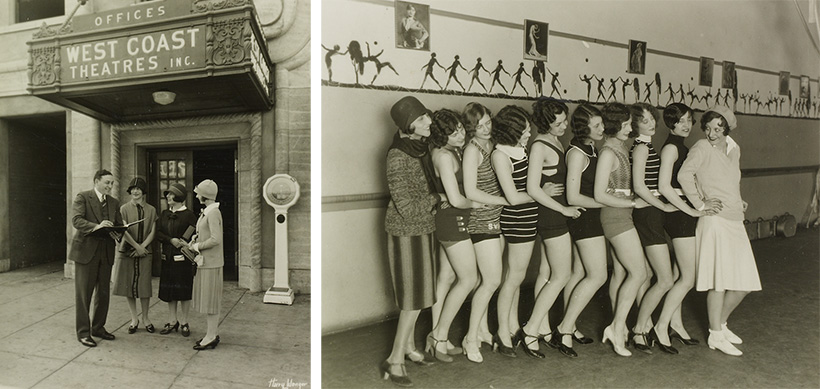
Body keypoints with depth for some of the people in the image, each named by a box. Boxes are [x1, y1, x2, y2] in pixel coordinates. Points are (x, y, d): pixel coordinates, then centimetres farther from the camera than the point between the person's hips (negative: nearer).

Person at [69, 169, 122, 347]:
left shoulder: (114, 202, 13)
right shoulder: (82, 197, -3)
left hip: (106, 252, 5)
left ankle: (98, 327, 25)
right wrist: (96, 226, -32)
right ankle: (83, 332, 10)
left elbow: (120, 225, 10)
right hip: (86, 250, -5)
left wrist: (117, 233, -12)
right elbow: (76, 220, -16)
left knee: (103, 293, 11)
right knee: (83, 293, 1)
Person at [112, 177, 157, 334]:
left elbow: (152, 232, 2)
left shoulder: (151, 210, 6)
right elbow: (124, 231, -6)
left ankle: (145, 318, 17)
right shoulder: (124, 208, 2)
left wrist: (142, 247, -10)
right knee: (128, 285, 3)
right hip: (126, 251, 0)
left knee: (144, 285, 2)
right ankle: (134, 319, 16)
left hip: (145, 252, 0)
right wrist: (137, 246, -13)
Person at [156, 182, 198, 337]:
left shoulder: (189, 215, -4)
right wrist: (171, 240, -12)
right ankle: (172, 321, 20)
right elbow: (158, 233, 5)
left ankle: (184, 322, 11)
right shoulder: (164, 214, 12)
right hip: (167, 258, 5)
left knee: (183, 290, 0)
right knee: (169, 290, 9)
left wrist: (184, 243, -21)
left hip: (182, 258, -5)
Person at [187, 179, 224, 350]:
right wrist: (195, 239, 5)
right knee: (209, 298, 15)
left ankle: (211, 336, 6)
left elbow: (216, 239, -24)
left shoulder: (213, 212, -17)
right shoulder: (206, 211, 13)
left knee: (210, 298, -2)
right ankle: (213, 333, 24)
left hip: (211, 261, -10)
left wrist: (197, 246, -13)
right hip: (205, 260, 10)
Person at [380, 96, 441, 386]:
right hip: (406, 231, -8)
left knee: (418, 289, 15)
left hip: (422, 227, 8)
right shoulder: (398, 156, -22)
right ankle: (395, 360, 7)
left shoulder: (421, 146, 3)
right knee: (415, 295, -4)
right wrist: (437, 198, -9)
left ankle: (408, 346, 31)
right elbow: (407, 207, -21)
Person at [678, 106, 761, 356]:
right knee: (720, 281, -4)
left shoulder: (734, 149, 13)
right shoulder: (702, 148, -9)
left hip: (735, 222, 7)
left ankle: (721, 323, 28)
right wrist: (701, 205, -18)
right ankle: (716, 336, 10)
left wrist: (738, 202, 14)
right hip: (715, 222, -7)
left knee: (744, 282, 8)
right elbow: (684, 175, -23)